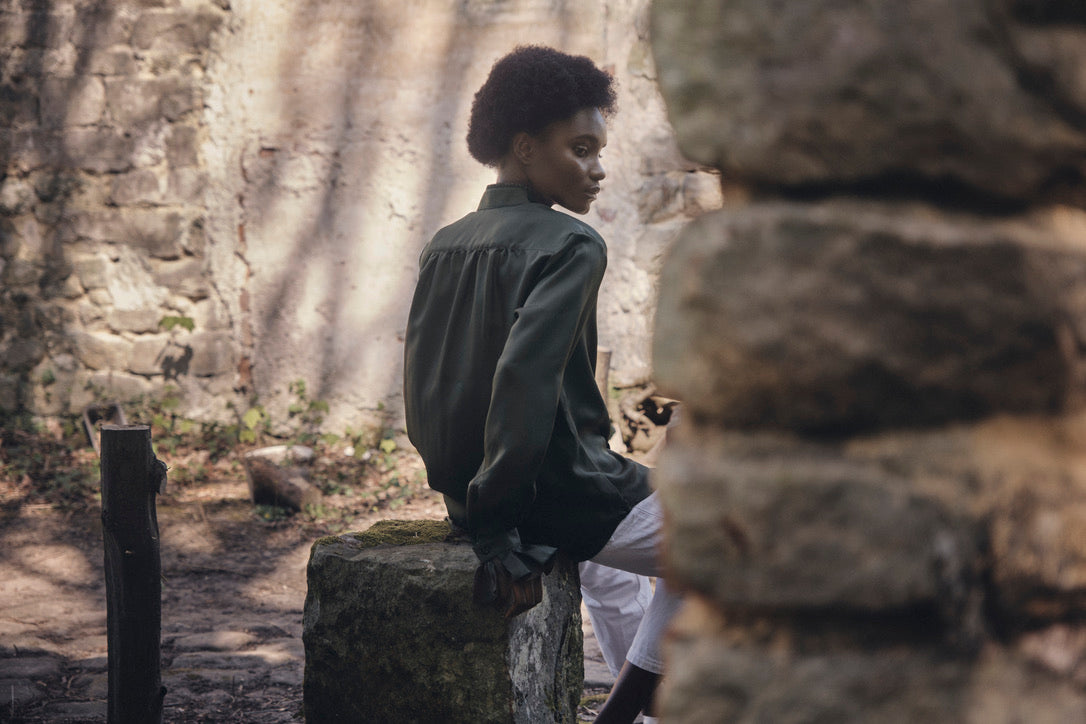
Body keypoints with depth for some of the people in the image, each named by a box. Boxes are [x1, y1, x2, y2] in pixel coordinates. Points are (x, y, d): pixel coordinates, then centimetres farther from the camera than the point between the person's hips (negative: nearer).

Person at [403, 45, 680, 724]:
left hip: (466, 496, 8)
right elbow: (526, 376, -28)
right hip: (564, 499, -8)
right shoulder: (570, 244, -16)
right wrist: (500, 523, -22)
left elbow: (423, 382, 6)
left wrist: (488, 523, 10)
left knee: (602, 553, 38)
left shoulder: (443, 246, 7)